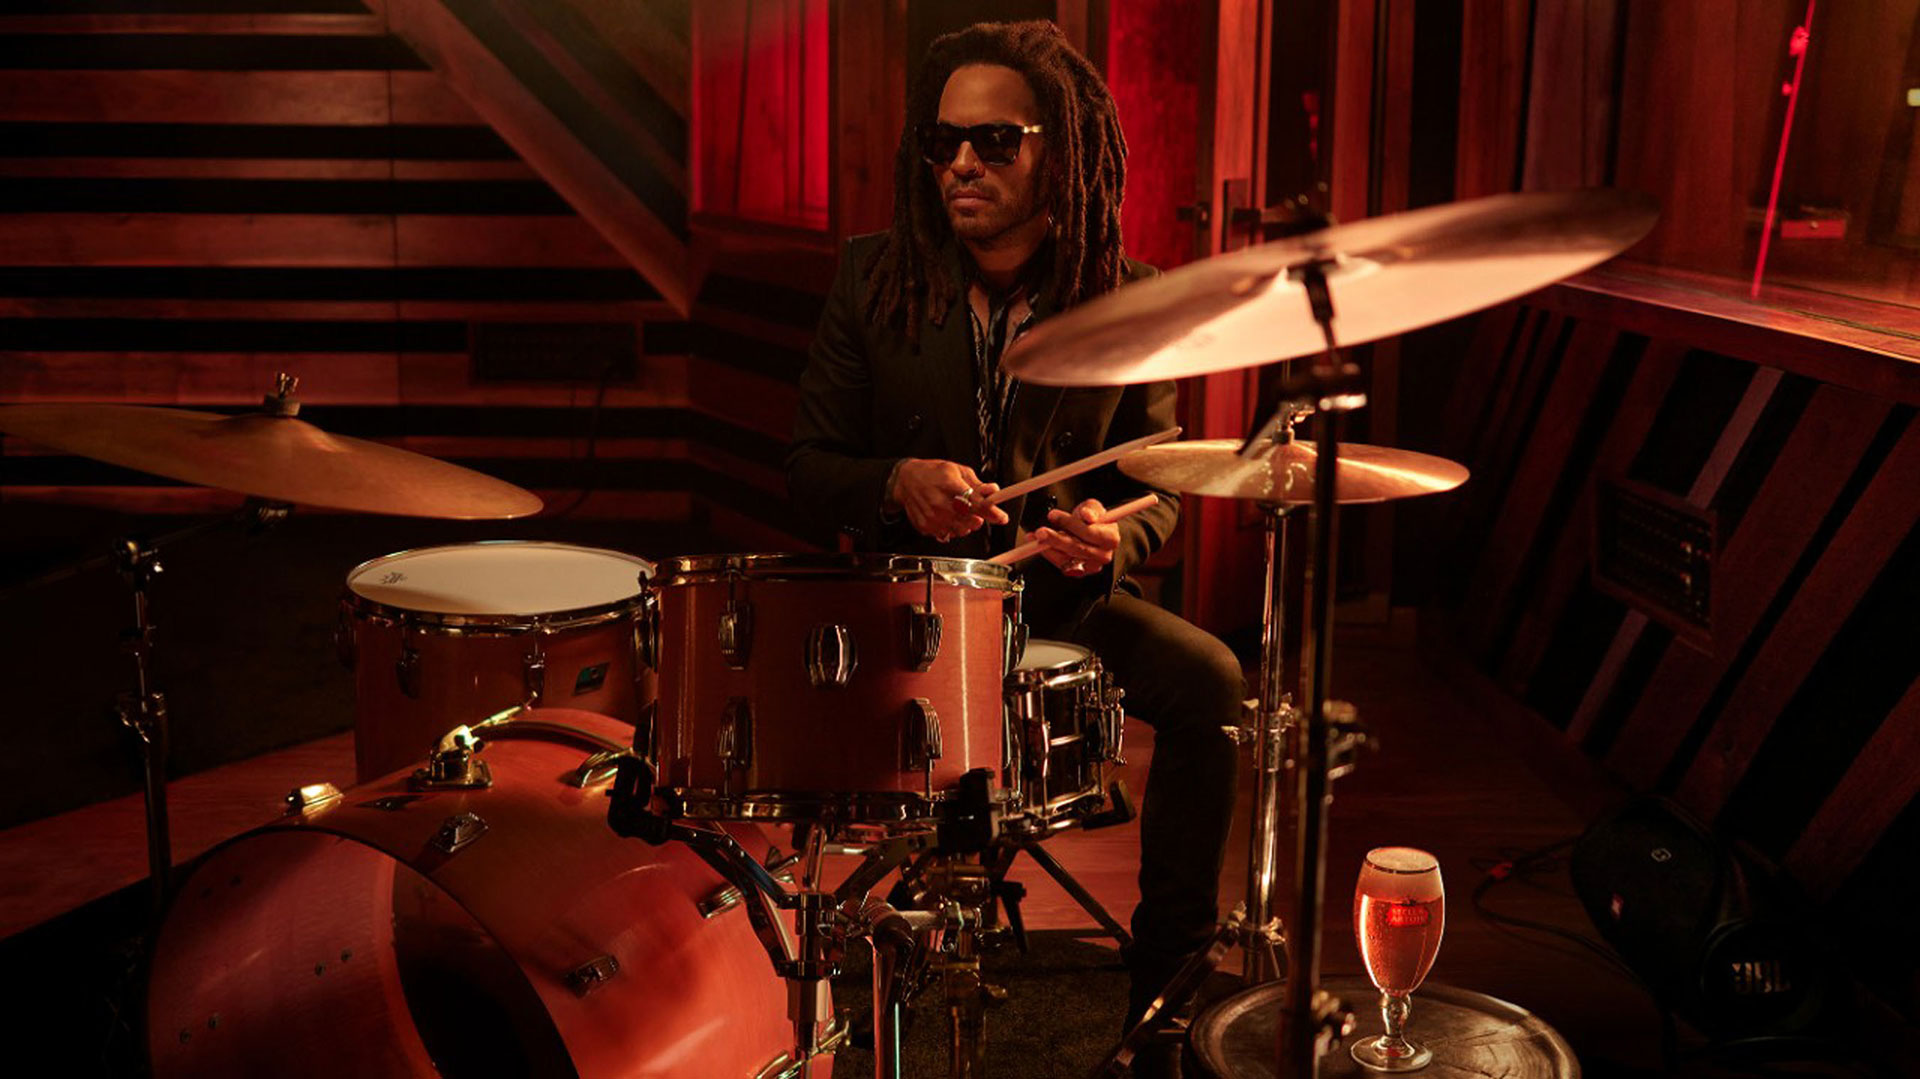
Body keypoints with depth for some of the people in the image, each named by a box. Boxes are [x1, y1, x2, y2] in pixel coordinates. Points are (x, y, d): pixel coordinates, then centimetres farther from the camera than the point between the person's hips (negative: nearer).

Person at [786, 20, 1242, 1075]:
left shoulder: (1127, 301, -4)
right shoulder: (873, 278, -3)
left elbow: (1154, 485, 3)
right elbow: (809, 467, 0)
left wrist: (1113, 536, -21)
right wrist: (898, 481, -22)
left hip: (1059, 592, 1)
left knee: (1208, 681, -23)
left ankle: (1168, 973, -1)